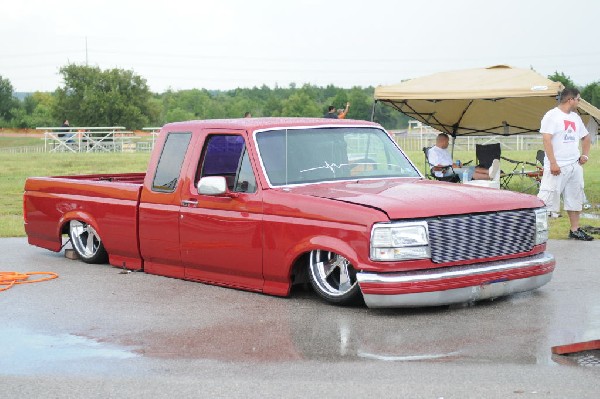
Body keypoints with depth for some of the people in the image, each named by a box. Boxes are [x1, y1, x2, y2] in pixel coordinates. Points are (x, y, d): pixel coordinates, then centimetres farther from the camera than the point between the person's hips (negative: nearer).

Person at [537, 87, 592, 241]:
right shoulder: (552, 115, -8)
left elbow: (586, 138, 29)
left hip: (575, 165, 8)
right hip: (557, 167, -8)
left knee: (575, 199, 11)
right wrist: (553, 163, -21)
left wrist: (585, 155, 12)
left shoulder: (576, 117, 16)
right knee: (545, 199, -11)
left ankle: (575, 230, 20)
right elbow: (546, 139, -16)